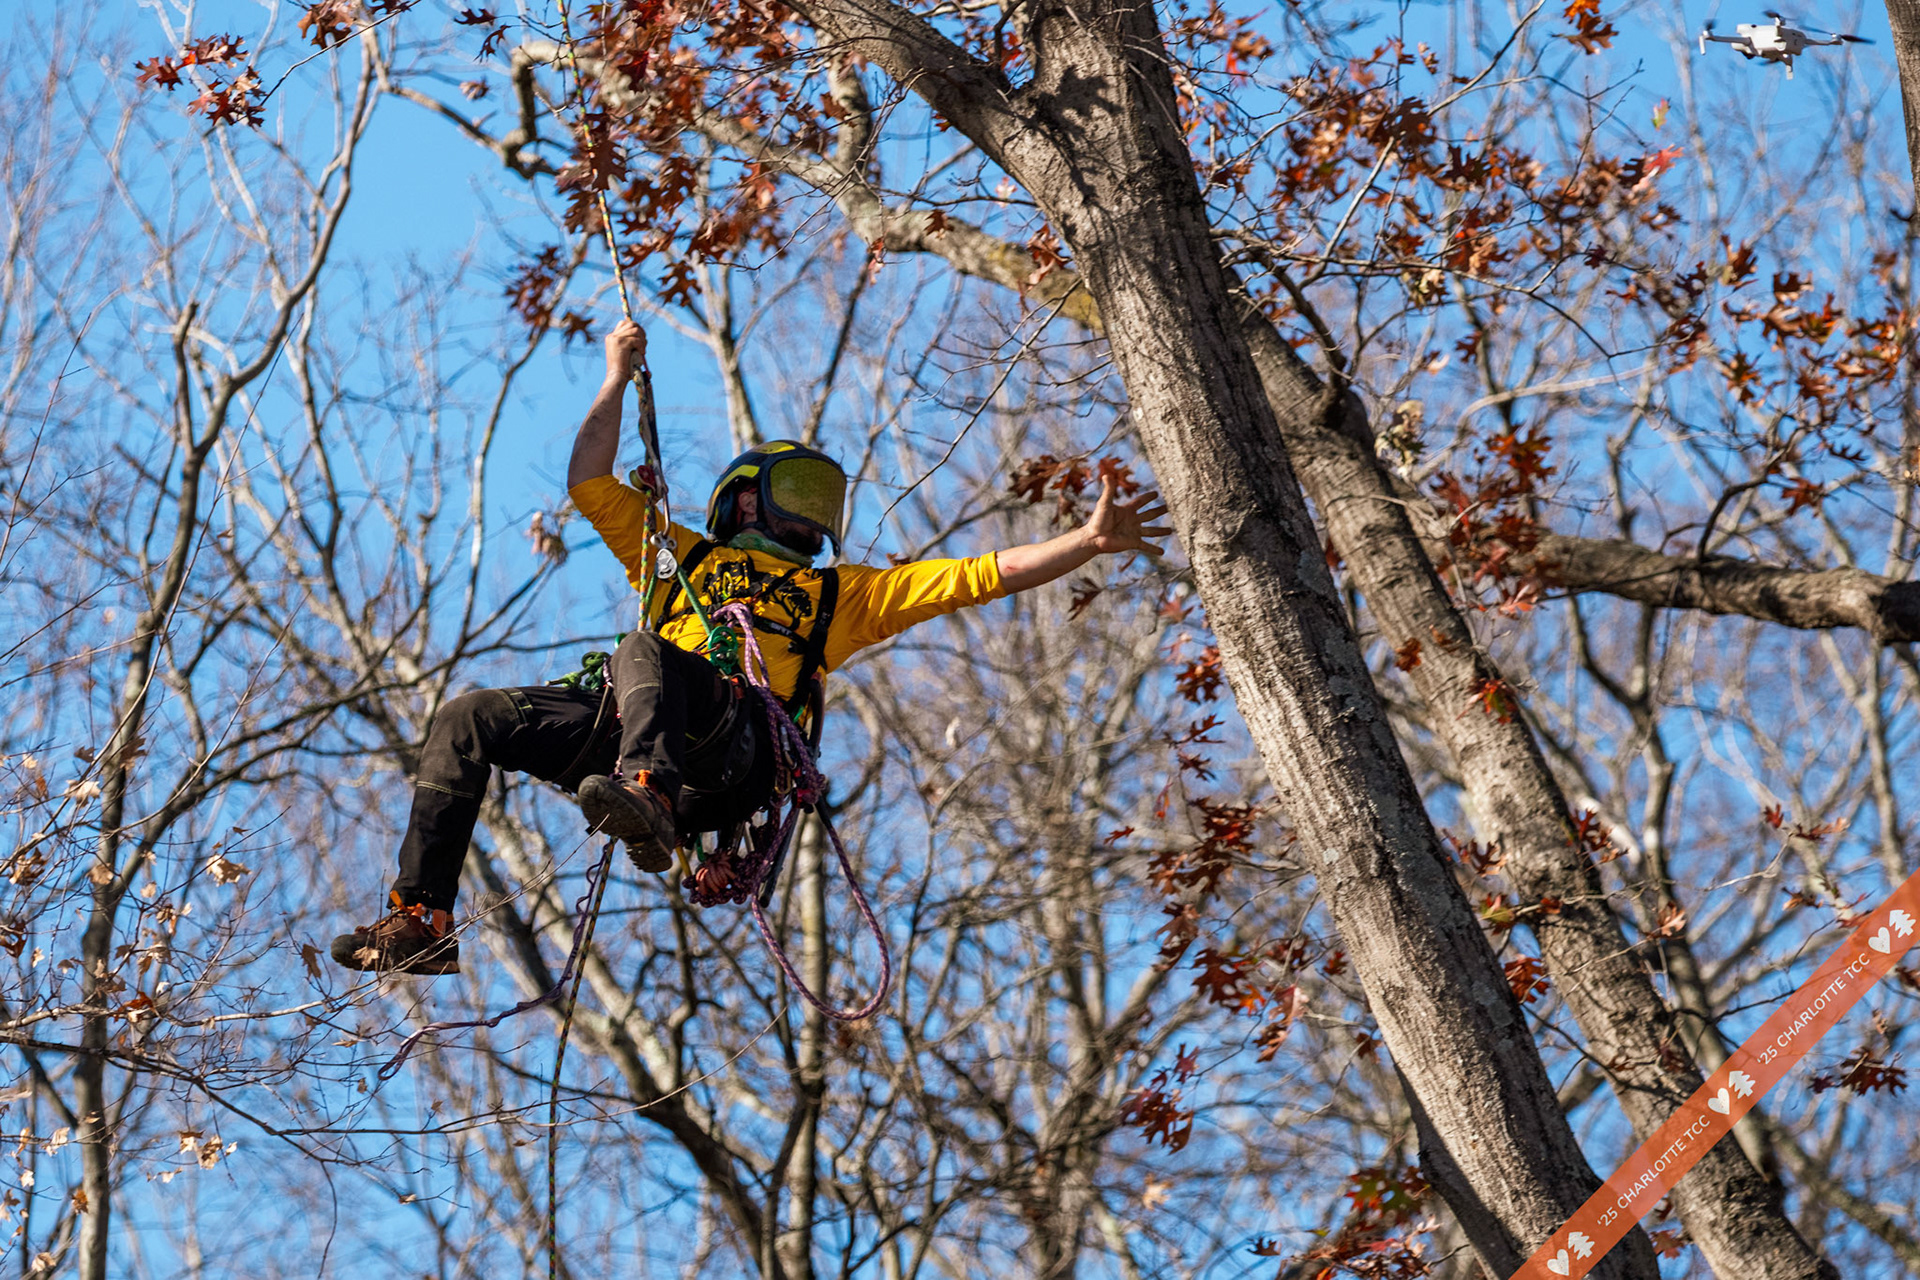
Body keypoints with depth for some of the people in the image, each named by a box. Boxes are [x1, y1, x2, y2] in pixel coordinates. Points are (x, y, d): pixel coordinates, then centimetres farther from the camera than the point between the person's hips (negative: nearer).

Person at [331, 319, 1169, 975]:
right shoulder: (681, 558, 39)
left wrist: (1092, 542, 19)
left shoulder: (839, 595, 33)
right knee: (468, 720, -10)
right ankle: (423, 923, -13)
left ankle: (648, 798, -66)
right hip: (629, 732, 4)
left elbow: (982, 578, 26)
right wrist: (619, 376, 38)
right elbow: (590, 483, 36)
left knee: (641, 652, -35)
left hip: (731, 752, -4)